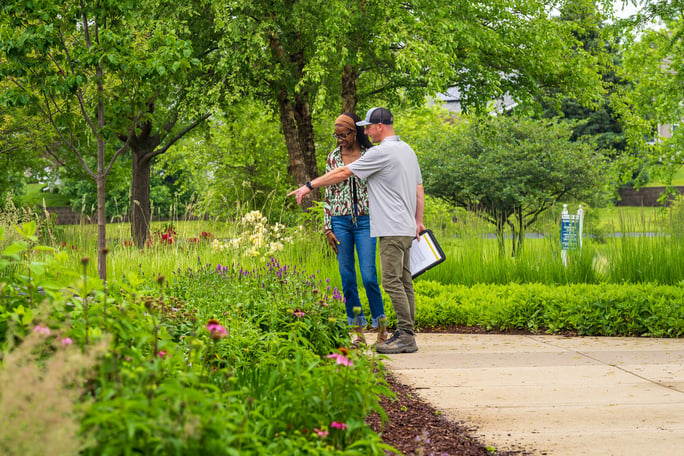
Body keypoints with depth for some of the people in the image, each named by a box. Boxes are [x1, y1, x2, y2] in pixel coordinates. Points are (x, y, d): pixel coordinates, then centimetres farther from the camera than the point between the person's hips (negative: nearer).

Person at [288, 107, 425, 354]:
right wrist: (418, 221, 27)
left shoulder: (382, 152, -12)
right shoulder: (408, 150, 17)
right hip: (406, 229, 10)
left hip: (392, 229, -10)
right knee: (404, 282, 9)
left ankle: (406, 336, -13)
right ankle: (405, 332, 9)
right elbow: (419, 188, 21)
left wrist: (310, 185, -2)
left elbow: (343, 173, -9)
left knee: (392, 281, -10)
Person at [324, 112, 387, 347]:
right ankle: (357, 330, 8)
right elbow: (328, 194, 9)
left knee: (369, 275, -9)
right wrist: (328, 228, 3)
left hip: (365, 220, -2)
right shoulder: (333, 157, 8)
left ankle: (381, 325, 5)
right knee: (347, 277, 2)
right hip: (340, 221, 2)